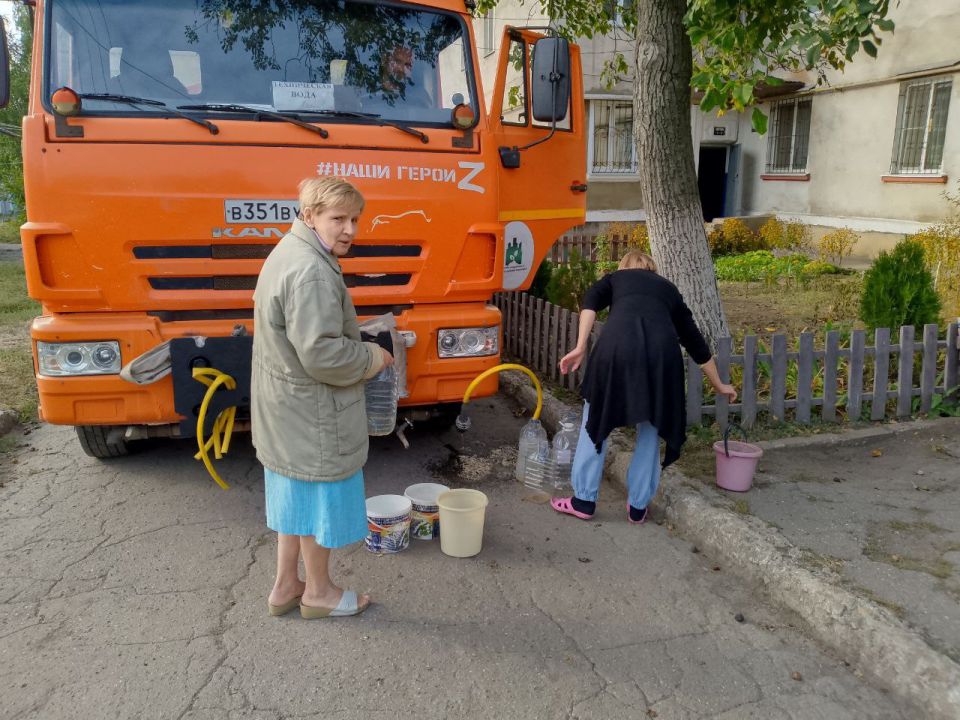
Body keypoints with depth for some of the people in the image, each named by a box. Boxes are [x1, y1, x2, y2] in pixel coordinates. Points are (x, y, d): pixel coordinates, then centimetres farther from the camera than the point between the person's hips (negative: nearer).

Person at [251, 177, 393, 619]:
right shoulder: (311, 272, -25)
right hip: (312, 416, -10)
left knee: (296, 496, 21)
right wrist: (373, 359, -12)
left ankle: (285, 588, 36)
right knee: (320, 498, 8)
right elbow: (322, 355, -29)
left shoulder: (288, 253, 10)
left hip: (286, 410, 10)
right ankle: (318, 592, 28)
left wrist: (363, 351, 14)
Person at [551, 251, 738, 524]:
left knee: (596, 418, 17)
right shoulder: (669, 289, 35)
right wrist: (719, 385, 49)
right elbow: (694, 340, 39)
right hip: (662, 349, 2)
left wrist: (580, 349, -1)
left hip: (618, 344, -1)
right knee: (651, 427, 20)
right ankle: (638, 506, 26)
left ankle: (584, 500, 23)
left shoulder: (615, 278, 31)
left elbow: (591, 302, 6)